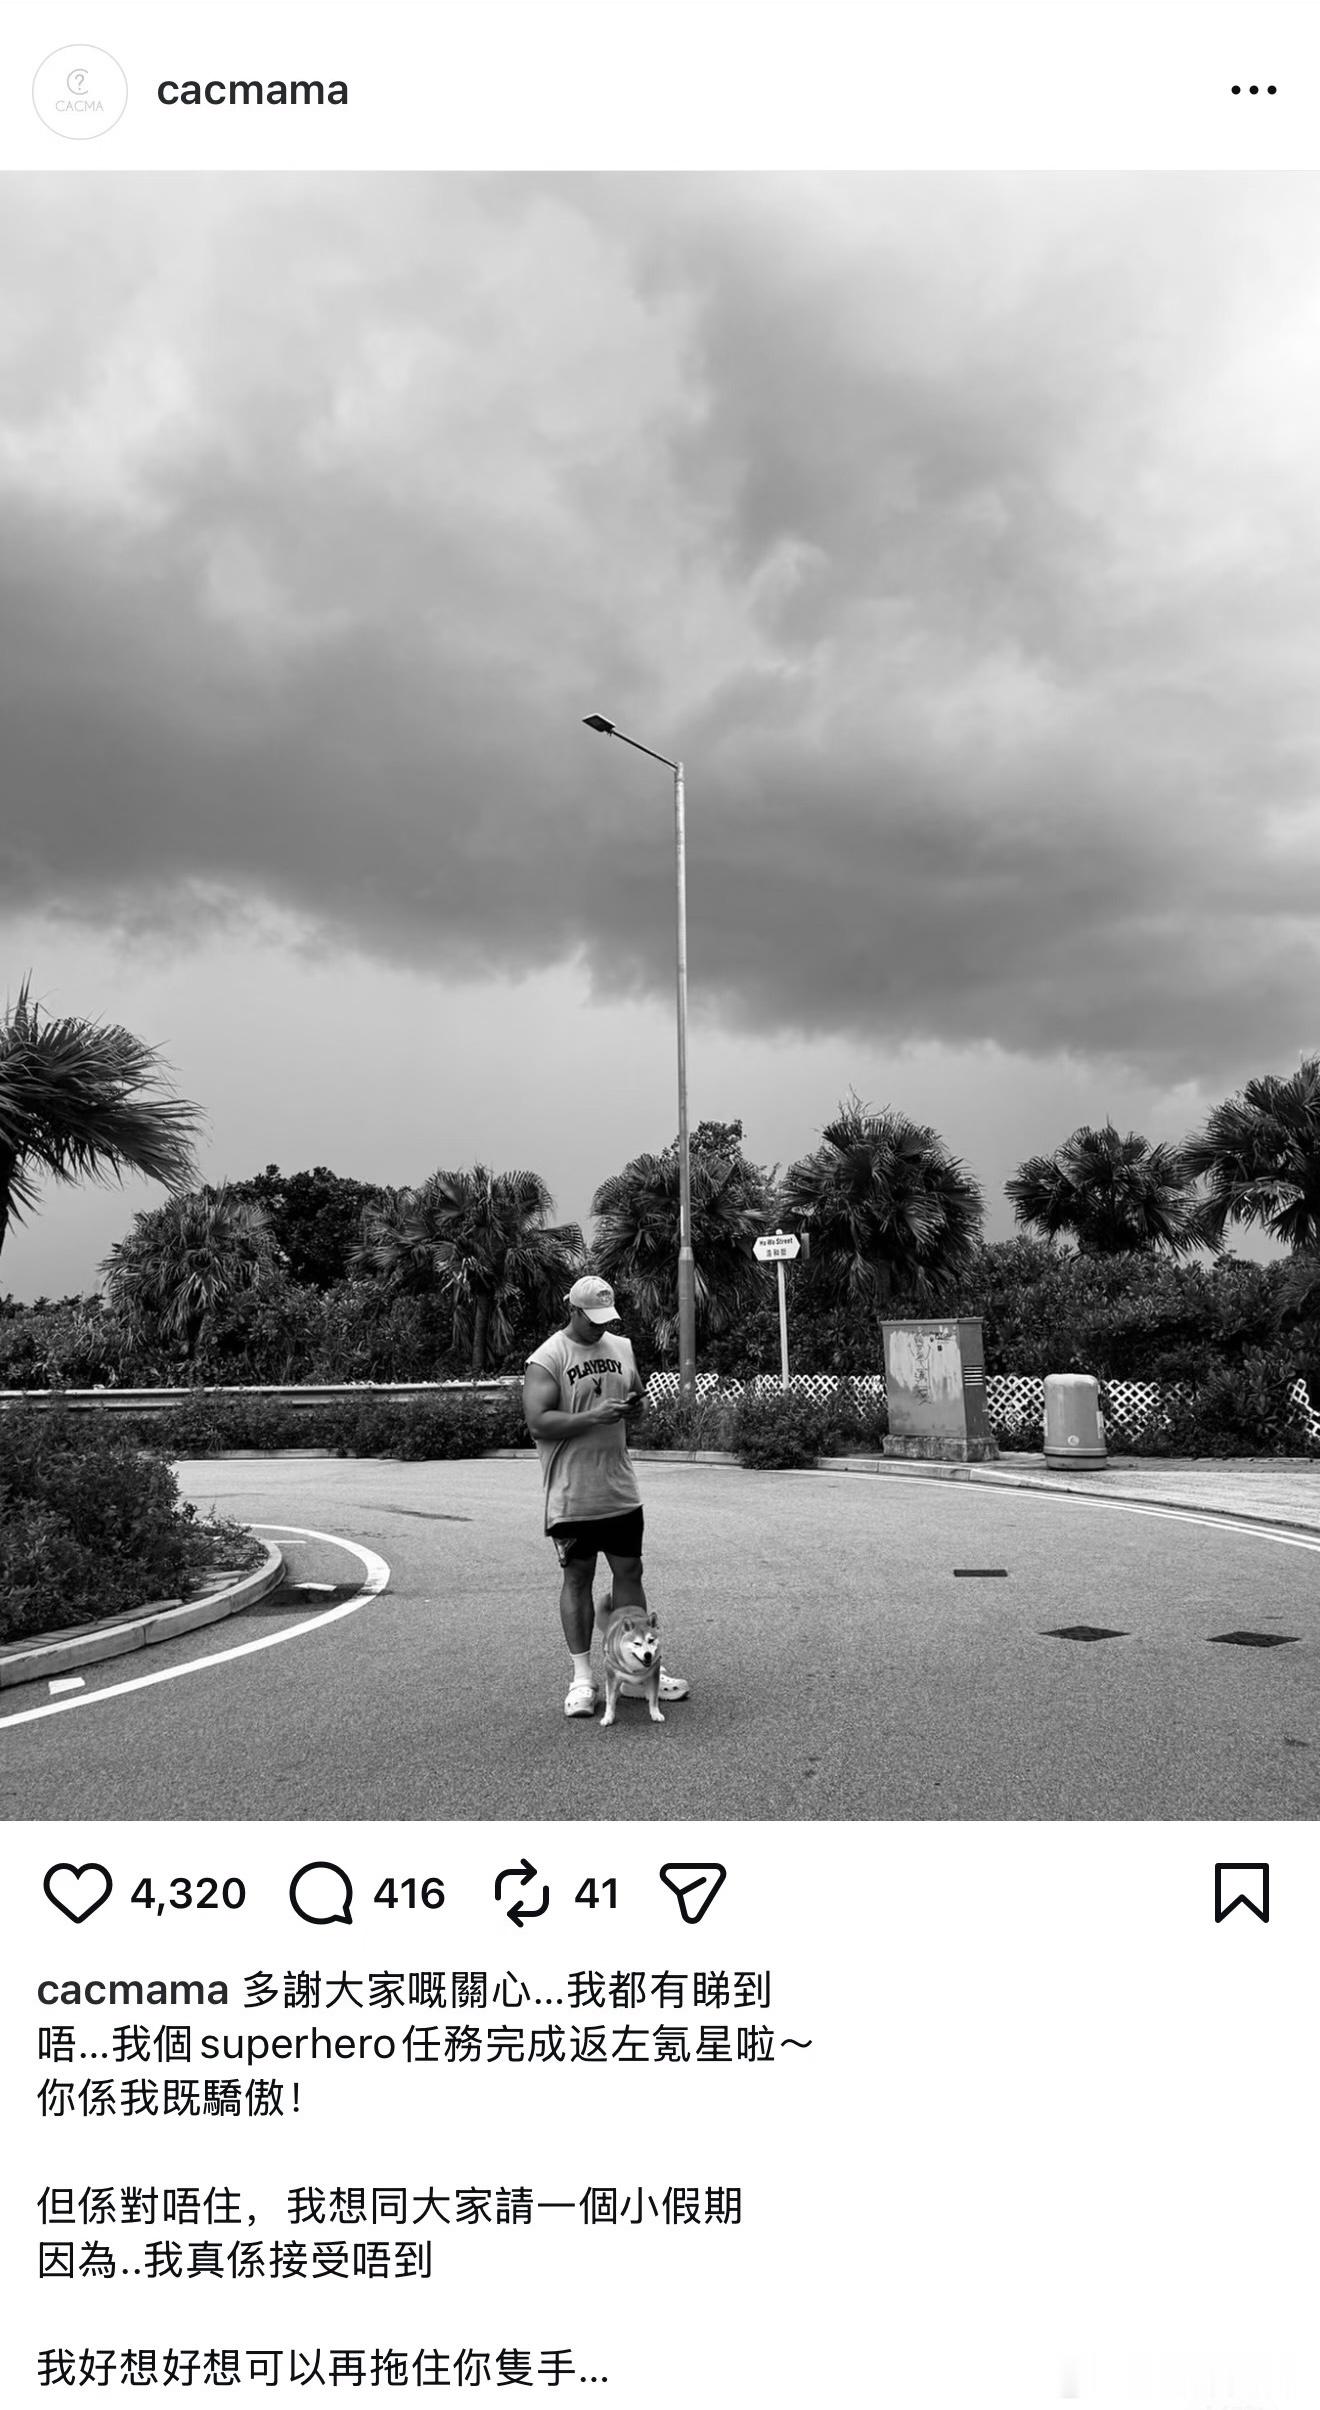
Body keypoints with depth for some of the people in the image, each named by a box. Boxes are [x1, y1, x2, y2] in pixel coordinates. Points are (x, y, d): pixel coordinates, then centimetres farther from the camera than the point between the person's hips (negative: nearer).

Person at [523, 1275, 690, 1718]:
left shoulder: (623, 1347, 9)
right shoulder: (547, 1359, -10)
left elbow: (637, 1396, 20)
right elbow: (537, 1421, -17)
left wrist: (633, 1406, -4)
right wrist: (593, 1417, -25)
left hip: (621, 1489, 5)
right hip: (572, 1493, -5)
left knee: (629, 1571, 10)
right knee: (577, 1577, 4)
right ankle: (582, 1676, 12)